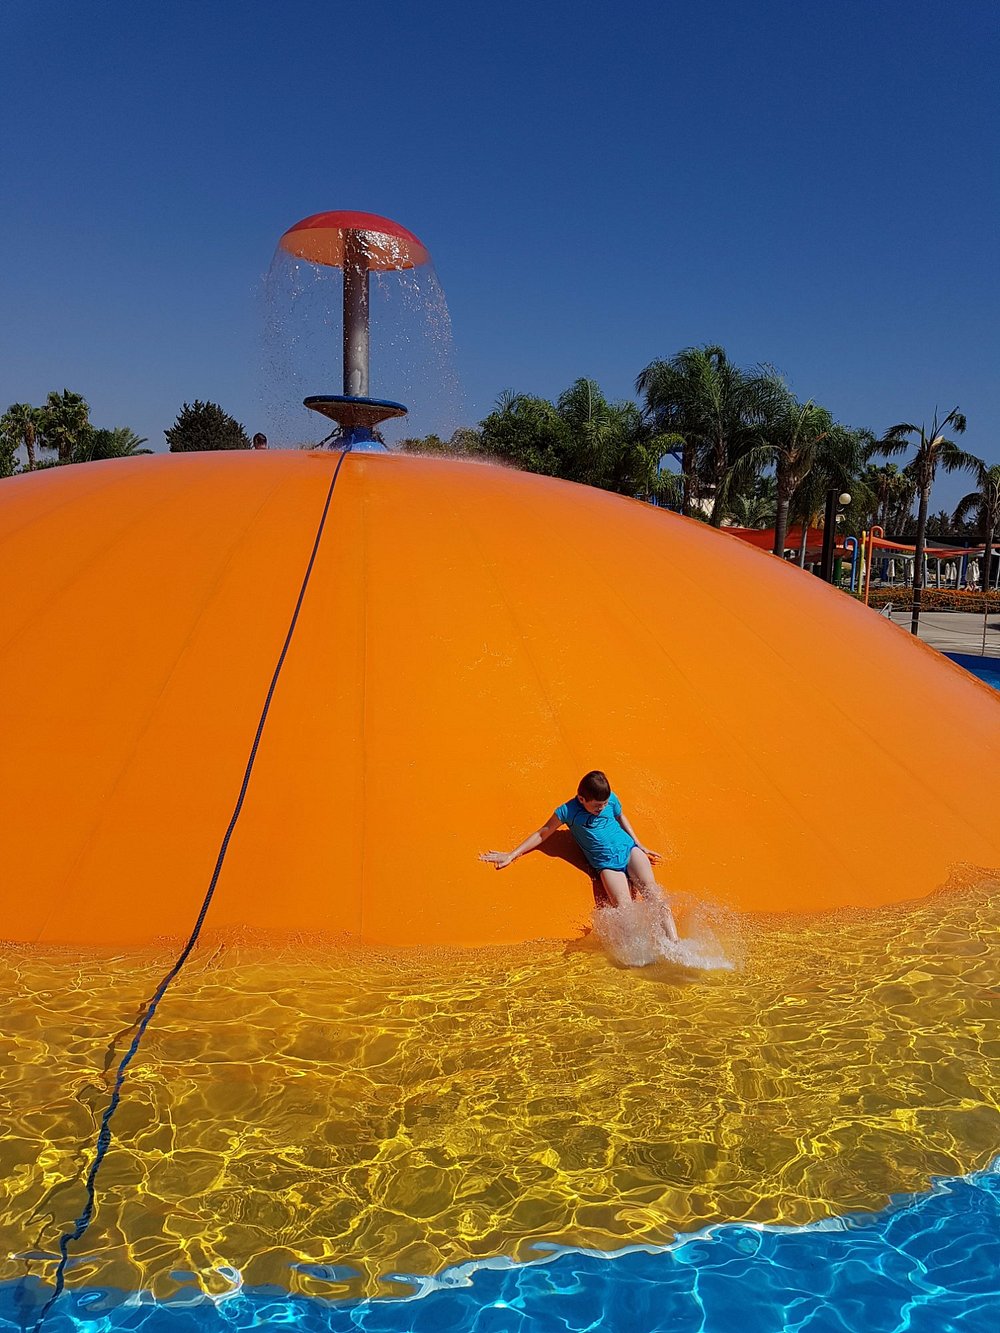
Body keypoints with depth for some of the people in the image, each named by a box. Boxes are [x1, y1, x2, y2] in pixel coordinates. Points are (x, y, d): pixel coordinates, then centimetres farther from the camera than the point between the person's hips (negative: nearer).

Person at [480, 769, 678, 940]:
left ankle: (674, 944, -27)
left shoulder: (610, 798, 3)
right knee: (624, 907, -26)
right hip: (606, 865, -2)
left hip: (629, 850, 2)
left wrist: (640, 846, 24)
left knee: (650, 888, -22)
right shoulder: (568, 811, -6)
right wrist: (511, 855, -2)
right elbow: (541, 834, 2)